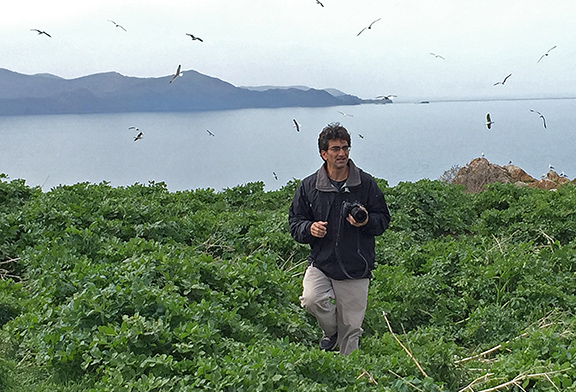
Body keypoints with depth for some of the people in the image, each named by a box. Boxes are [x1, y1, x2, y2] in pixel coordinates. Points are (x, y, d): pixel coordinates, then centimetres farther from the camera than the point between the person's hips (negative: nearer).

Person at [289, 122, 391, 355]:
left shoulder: (366, 183, 1)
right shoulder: (309, 186, 1)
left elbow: (384, 219, 9)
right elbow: (295, 222, 8)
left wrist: (367, 221, -14)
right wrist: (309, 229, -15)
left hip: (356, 268, 0)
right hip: (321, 263, 0)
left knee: (351, 329, 4)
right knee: (310, 299, -27)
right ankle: (331, 332, 6)